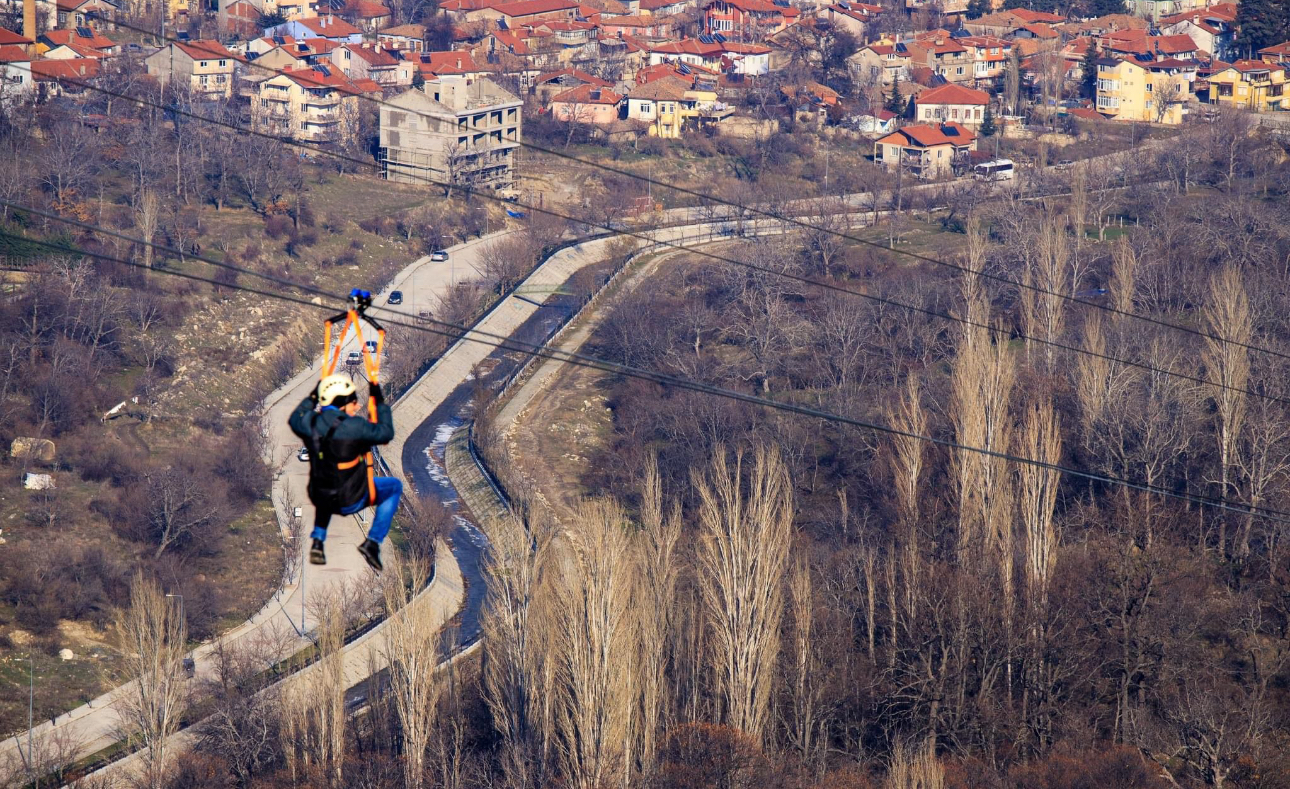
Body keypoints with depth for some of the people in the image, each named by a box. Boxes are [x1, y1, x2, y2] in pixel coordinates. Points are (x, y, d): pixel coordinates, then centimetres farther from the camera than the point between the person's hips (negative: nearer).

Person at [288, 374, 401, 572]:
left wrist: (312, 397, 25)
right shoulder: (354, 426, -22)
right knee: (394, 486, 19)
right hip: (351, 501, -5)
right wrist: (380, 402, 0)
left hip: (320, 499, 5)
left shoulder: (310, 422, -7)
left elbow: (294, 419, 17)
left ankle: (317, 541, 28)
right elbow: (386, 433, -9)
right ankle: (373, 542, 11)